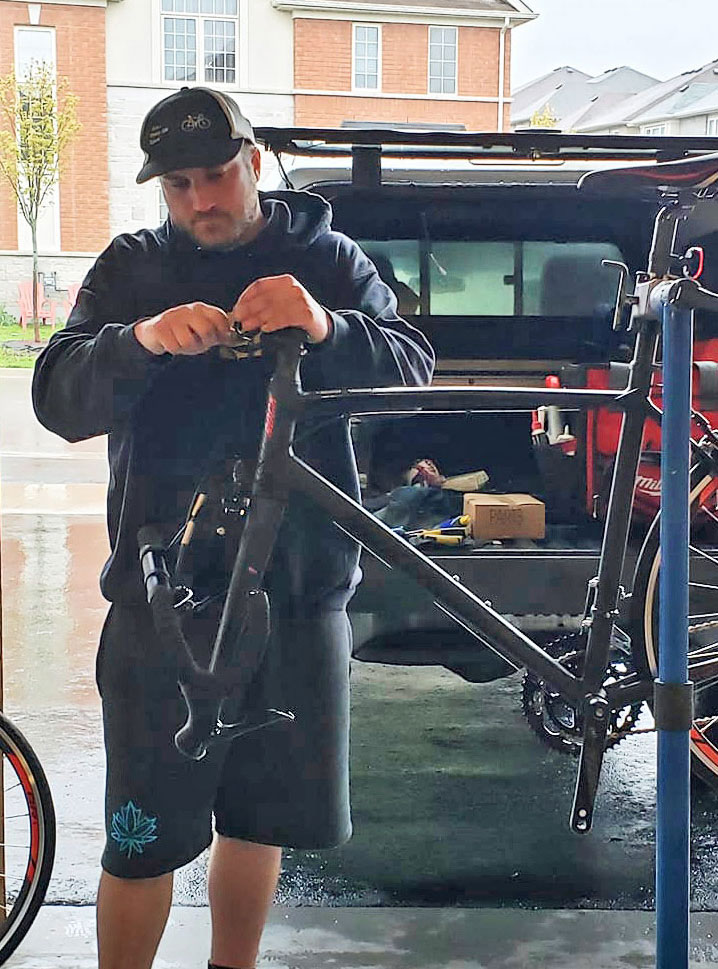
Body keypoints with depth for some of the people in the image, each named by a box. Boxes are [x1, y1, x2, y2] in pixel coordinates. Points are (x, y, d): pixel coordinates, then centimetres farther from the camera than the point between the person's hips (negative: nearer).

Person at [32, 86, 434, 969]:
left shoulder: (328, 261, 6)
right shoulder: (131, 268, 5)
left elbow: (414, 371, -6)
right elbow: (58, 399, -6)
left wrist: (327, 329, -27)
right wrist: (141, 341, -27)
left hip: (299, 589, 1)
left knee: (260, 819, 15)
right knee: (143, 840, 2)